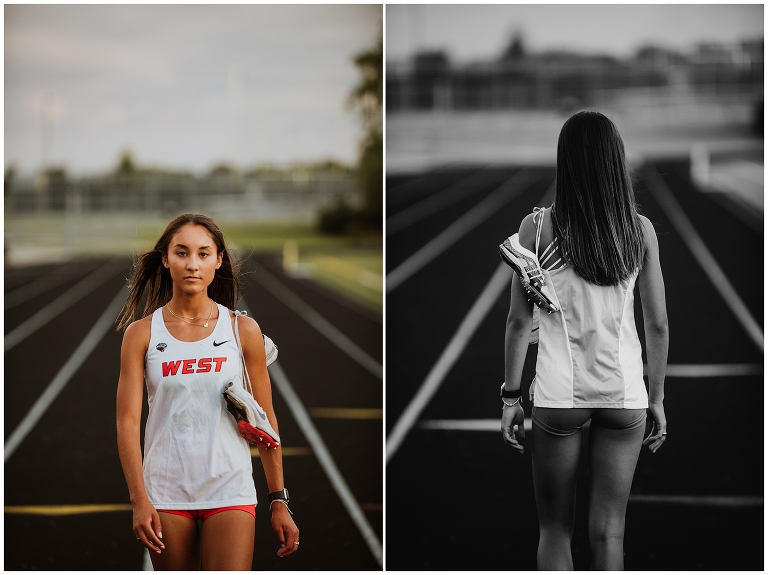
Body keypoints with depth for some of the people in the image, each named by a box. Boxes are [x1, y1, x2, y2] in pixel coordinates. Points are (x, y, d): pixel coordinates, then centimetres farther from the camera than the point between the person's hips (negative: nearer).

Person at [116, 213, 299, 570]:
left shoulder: (243, 330, 3)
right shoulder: (141, 333, 2)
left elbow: (265, 420, 6)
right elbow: (127, 420, -3)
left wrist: (279, 501, 5)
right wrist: (139, 500, -13)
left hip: (230, 490, -1)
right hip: (165, 491, 1)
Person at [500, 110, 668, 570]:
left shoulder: (538, 227, -6)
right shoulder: (640, 230, -1)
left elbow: (520, 320, -4)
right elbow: (658, 325, 2)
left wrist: (511, 396, 4)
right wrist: (657, 398, 12)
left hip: (559, 392, -1)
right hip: (625, 393, 1)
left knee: (555, 529, 11)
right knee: (609, 531, 7)